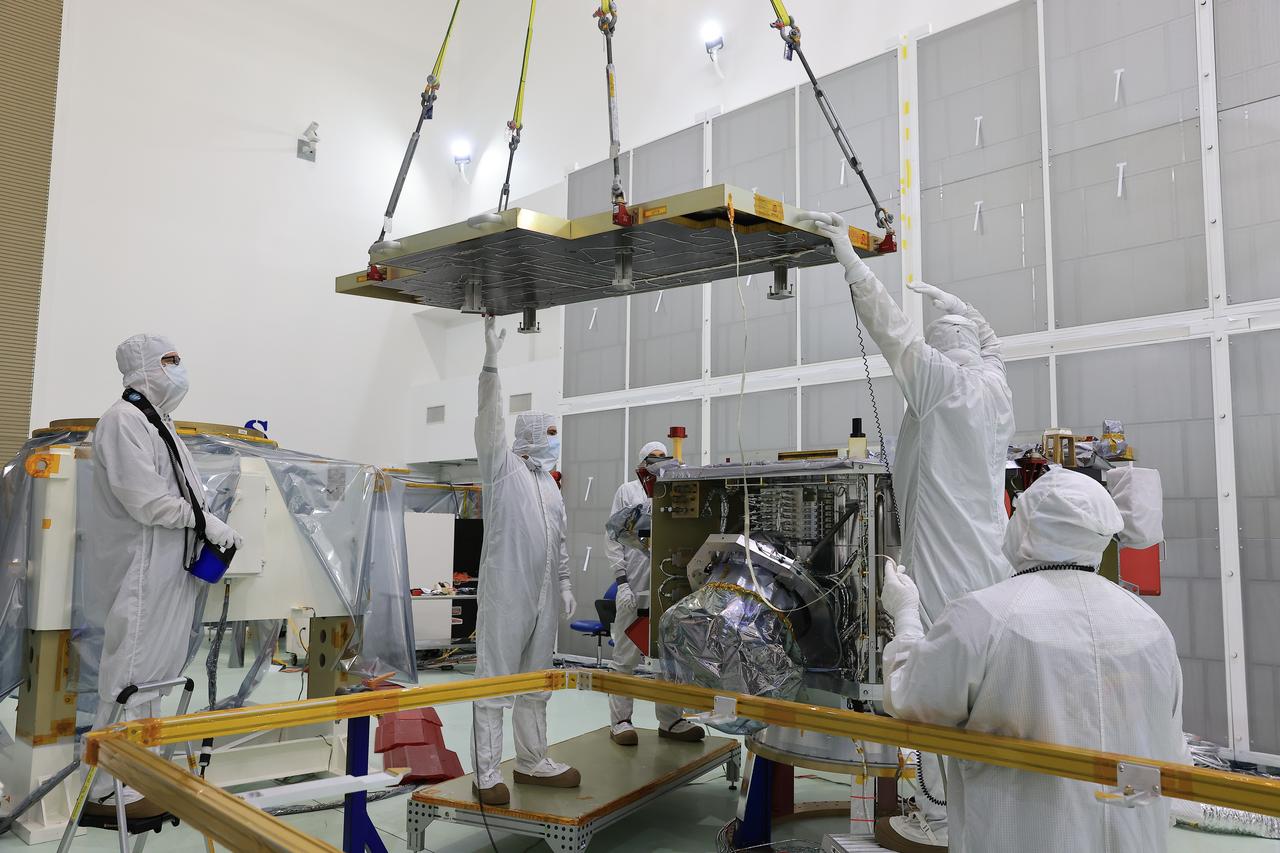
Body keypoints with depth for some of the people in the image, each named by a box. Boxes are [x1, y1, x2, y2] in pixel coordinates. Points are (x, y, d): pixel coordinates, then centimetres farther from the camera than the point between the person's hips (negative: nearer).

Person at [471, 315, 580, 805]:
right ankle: (486, 773, 3)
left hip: (542, 598, 8)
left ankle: (533, 761, 26)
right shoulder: (502, 467, -2)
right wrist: (491, 363, -25)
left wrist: (565, 584, 18)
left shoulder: (550, 484, 19)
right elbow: (489, 419, -17)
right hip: (505, 596, -7)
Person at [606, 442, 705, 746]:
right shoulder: (627, 491, 4)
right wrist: (622, 581, -9)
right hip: (635, 586, -4)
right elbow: (615, 539, 0)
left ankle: (669, 721, 20)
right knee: (626, 658, 2)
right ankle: (620, 720, 11)